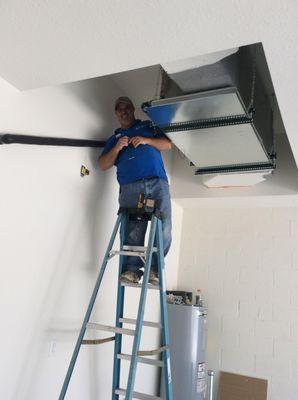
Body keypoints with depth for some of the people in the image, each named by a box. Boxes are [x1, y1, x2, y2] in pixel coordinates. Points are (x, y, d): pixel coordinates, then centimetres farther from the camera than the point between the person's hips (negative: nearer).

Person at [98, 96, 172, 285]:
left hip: (157, 183, 0)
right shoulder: (114, 138, 28)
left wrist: (147, 140, -1)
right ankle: (132, 269, -13)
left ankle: (154, 268, -6)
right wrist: (117, 148, 1)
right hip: (130, 188, 1)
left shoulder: (149, 126, 26)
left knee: (163, 229, -14)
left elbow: (168, 144, 15)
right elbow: (103, 165, 17)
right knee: (133, 230, -15)